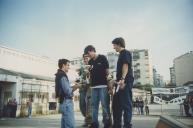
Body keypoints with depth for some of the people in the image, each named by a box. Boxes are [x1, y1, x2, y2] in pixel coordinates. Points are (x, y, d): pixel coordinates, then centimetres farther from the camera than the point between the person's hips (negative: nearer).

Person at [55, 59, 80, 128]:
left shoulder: (59, 75, 17)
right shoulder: (63, 76, -13)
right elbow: (67, 91, -19)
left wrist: (73, 87, 9)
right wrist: (75, 87, -2)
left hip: (63, 102, 10)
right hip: (67, 103, -10)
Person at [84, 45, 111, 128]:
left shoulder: (102, 58, 1)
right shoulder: (90, 62, 15)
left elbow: (107, 71, 1)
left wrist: (109, 83, -2)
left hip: (103, 85, -5)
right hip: (94, 86, 5)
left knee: (104, 104, -4)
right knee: (94, 105, 6)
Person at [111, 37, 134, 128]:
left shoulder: (125, 53, -3)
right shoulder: (121, 54, 24)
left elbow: (126, 66, -17)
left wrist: (122, 79, -28)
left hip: (125, 82, -10)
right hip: (120, 82, 10)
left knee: (126, 104, -8)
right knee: (116, 104, 11)